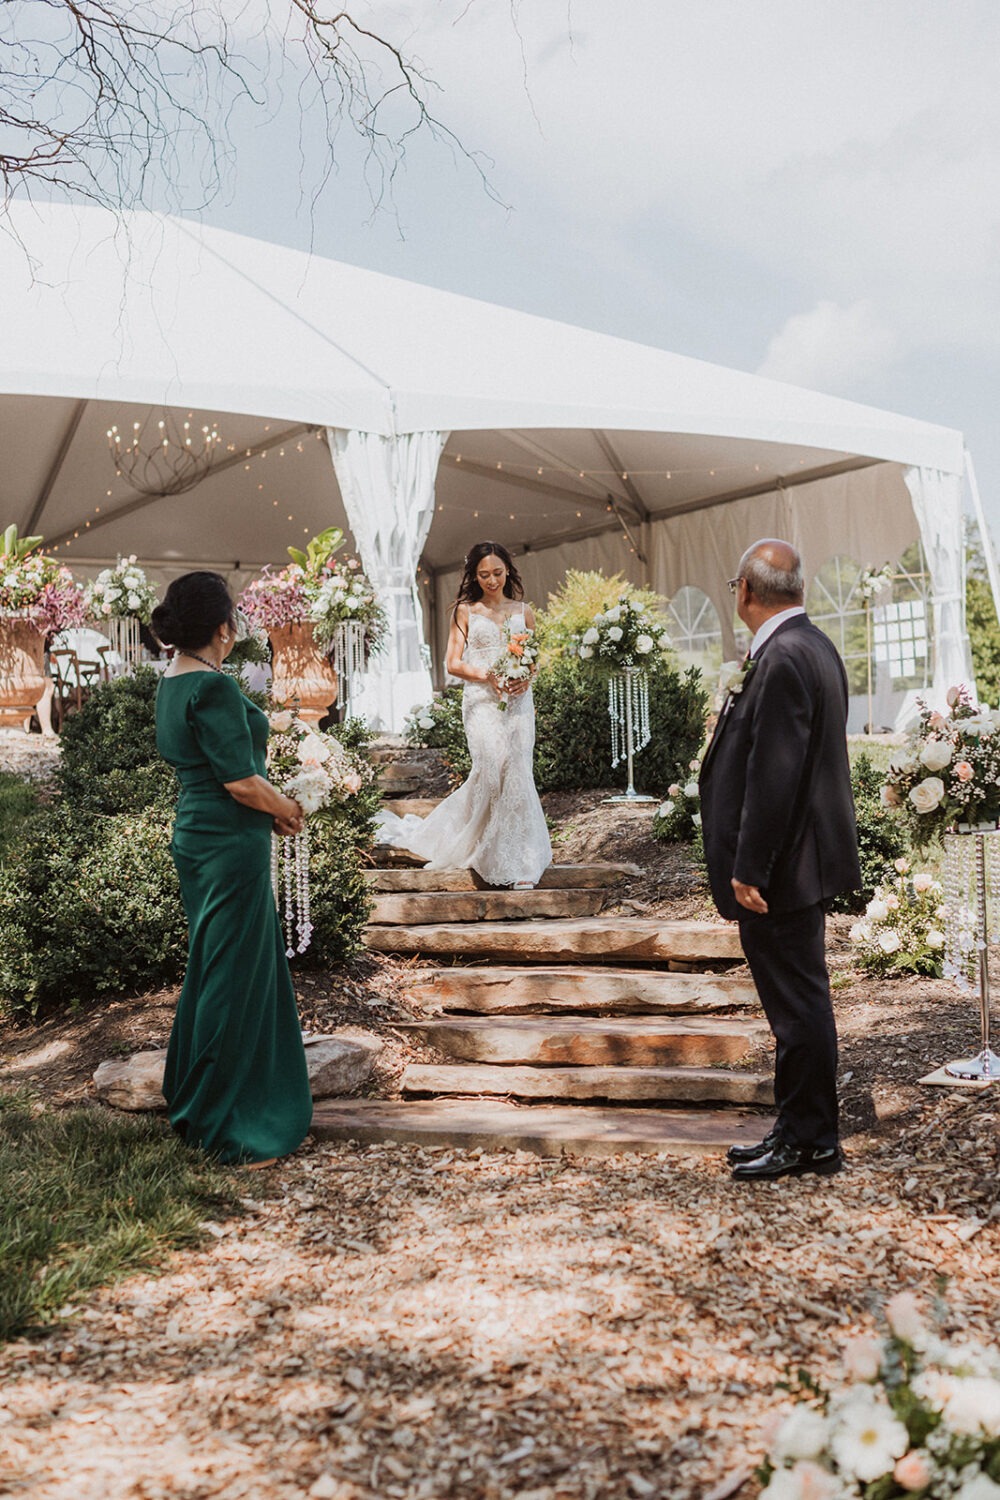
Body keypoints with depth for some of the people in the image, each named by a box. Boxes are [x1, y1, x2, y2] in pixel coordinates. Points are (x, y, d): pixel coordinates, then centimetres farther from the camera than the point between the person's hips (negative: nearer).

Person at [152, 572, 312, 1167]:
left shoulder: (172, 684, 10)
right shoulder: (214, 688, -20)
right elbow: (240, 781, -21)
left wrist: (273, 804, 11)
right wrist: (288, 810, -4)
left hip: (197, 834, 10)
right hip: (231, 844, -10)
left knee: (212, 967, 22)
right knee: (235, 975, 0)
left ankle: (192, 1091, 38)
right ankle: (224, 1124, 11)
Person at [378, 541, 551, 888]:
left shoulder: (522, 611, 15)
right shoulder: (465, 611, 8)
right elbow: (454, 663, 3)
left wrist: (526, 678, -4)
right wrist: (487, 676, -14)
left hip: (518, 700, 2)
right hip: (481, 702, -2)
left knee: (517, 773, -7)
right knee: (493, 767, -18)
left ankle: (520, 862, 1)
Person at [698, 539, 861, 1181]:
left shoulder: (783, 658, -20)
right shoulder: (813, 646, 12)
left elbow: (773, 774, -24)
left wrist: (749, 869, -22)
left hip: (781, 868, -11)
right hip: (801, 857, 11)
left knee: (798, 1003, 1)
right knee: (798, 1002, 17)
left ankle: (809, 1142, 13)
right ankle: (800, 1130, 28)